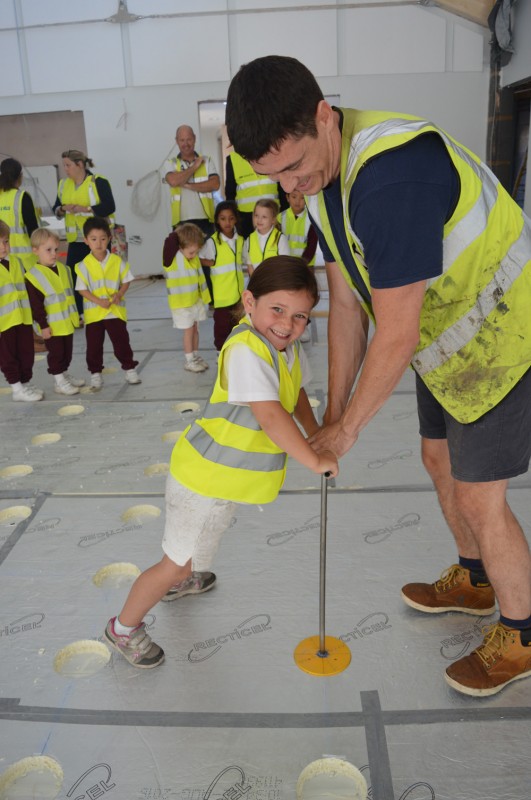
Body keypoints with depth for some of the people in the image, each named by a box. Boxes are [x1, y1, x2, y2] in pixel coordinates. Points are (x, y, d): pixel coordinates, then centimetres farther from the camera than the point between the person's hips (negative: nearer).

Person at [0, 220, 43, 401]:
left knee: (27, 353, 13)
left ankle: (26, 384, 27)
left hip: (24, 319, 6)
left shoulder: (16, 261, 7)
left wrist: (32, 313, 18)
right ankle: (17, 389, 15)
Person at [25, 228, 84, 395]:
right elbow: (35, 305, -16)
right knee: (56, 353, 3)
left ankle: (65, 374, 34)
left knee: (67, 351, 18)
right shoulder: (33, 276, -16)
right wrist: (43, 325, -17)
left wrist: (75, 315, 19)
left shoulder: (63, 269, 6)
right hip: (52, 325, -7)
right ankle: (59, 382, 13)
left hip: (68, 322, 7)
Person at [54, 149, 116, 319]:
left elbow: (109, 207, -18)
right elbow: (56, 208, 14)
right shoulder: (63, 184, 10)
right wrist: (63, 209, -10)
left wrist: (84, 209, -25)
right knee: (72, 275, 0)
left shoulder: (98, 182, -10)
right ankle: (76, 314, 10)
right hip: (75, 240, 6)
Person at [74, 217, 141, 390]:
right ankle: (95, 373, 21)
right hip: (93, 312, 0)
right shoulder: (84, 265, -8)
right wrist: (98, 301, -19)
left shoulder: (117, 261, -4)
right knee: (94, 345, 8)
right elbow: (82, 289, -7)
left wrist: (119, 294, -14)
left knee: (122, 341, 7)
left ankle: (129, 368, 23)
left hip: (115, 311, 0)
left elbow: (126, 280, 3)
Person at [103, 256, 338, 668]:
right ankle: (124, 626, 30)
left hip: (224, 475, 10)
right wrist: (315, 460, -26)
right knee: (180, 562, 6)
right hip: (205, 478, -9)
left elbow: (296, 393, 17)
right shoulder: (245, 351, -31)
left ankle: (175, 580, 64)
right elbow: (272, 418, -36)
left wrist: (316, 435, 4)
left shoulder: (288, 346, -1)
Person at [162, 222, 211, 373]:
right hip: (181, 303, -6)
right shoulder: (173, 258, -19)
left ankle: (196, 356, 29)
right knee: (188, 331, 2)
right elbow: (170, 241, -37)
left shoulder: (195, 258, -2)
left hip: (195, 300, 6)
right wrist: (179, 233, -20)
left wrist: (205, 299, 11)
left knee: (195, 329, 15)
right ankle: (189, 361, 16)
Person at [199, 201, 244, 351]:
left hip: (238, 291, 5)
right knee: (222, 324, 6)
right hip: (221, 292, -5)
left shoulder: (240, 240, 4)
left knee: (237, 324, 16)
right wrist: (215, 263, -17)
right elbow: (198, 259, -8)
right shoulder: (212, 241, -12)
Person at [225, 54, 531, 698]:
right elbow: (346, 303, 0)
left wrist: (347, 428, -15)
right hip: (445, 337, 9)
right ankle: (473, 581, 46)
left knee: (478, 498, 0)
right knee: (440, 462, 21)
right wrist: (333, 415, 2)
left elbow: (396, 336, -29)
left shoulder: (392, 175, -35)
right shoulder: (320, 173, -4)